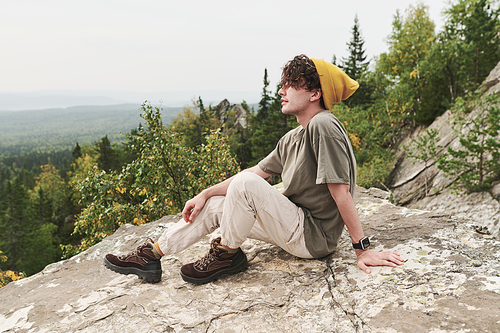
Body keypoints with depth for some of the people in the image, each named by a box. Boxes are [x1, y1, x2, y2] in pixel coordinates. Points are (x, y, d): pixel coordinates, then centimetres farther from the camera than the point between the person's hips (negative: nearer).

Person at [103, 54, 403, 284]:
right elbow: (257, 171, 12)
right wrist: (205, 194, 10)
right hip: (295, 225, 9)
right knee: (214, 206, 5)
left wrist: (364, 249, -18)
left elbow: (341, 192, -22)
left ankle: (226, 255, -5)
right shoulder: (291, 139, 9)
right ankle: (151, 256, 9)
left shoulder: (323, 126, -20)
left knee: (245, 184, -27)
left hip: (315, 236, -9)